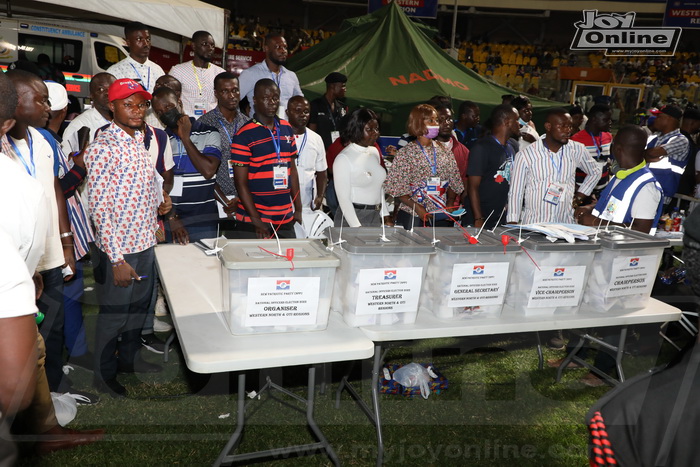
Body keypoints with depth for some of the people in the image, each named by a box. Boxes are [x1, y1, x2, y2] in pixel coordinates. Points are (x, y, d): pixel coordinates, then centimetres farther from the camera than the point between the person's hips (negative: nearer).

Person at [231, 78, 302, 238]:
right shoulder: (244, 135, -9)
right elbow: (240, 182, -10)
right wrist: (256, 220, -14)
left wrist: (298, 209, 9)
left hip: (286, 219, 5)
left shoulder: (287, 129, 9)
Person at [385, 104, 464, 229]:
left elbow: (454, 183, 11)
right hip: (413, 217, -3)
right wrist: (416, 207, -16)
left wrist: (450, 205, -4)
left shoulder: (444, 152, 9)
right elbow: (396, 188, -7)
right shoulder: (405, 153, -3)